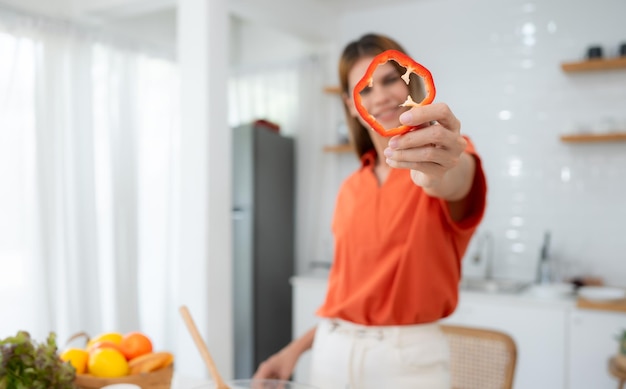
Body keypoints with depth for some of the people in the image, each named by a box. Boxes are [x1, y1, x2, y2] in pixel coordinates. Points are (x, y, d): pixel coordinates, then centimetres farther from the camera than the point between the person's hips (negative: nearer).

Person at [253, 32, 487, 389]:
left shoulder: (448, 156, -8)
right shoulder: (351, 190, 9)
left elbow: (455, 182, -33)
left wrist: (440, 172, -54)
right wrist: (298, 348, 8)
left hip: (407, 357, -4)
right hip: (333, 353, 5)